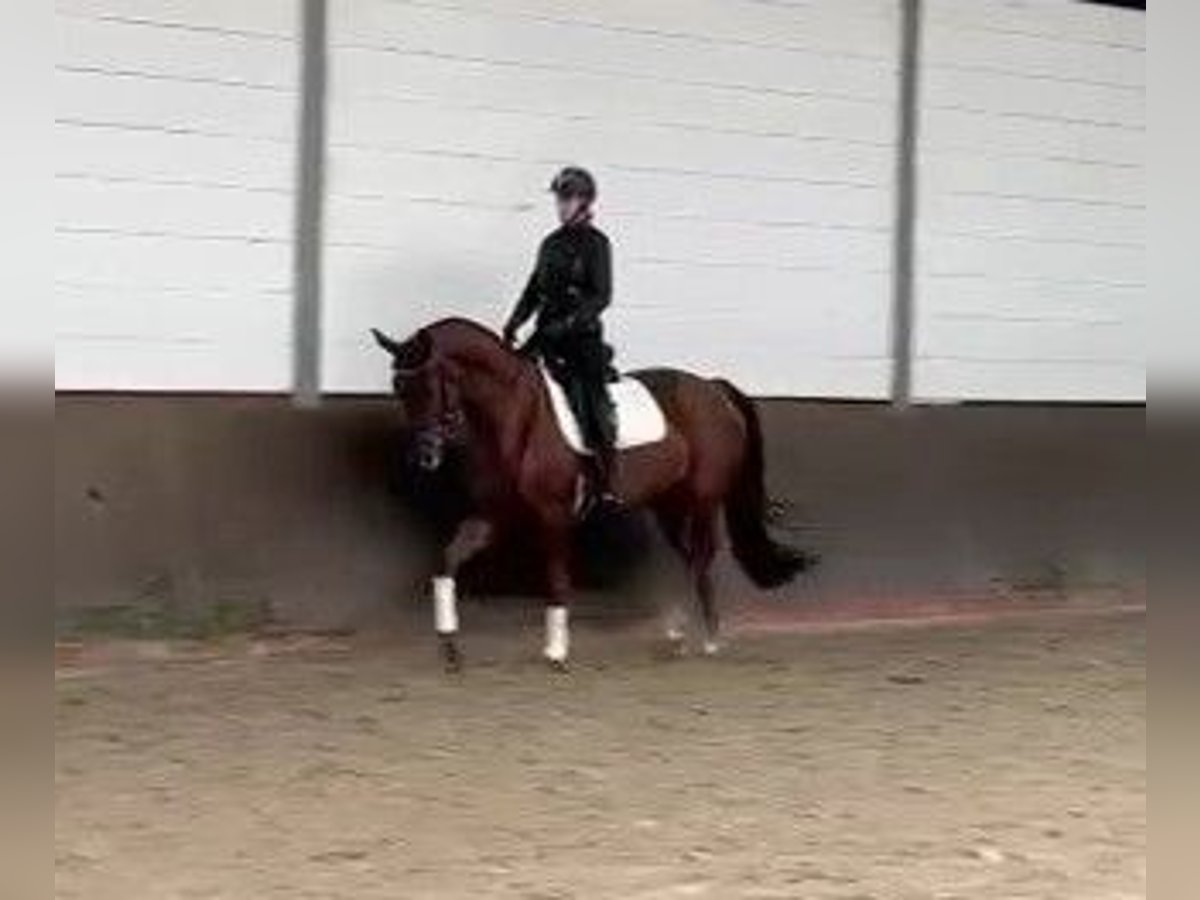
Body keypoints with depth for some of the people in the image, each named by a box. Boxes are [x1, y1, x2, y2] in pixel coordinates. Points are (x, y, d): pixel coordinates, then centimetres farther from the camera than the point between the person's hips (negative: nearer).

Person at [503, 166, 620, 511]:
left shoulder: (595, 243, -5)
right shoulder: (551, 243, 16)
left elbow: (601, 296, -13)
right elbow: (534, 290, 20)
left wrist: (568, 323, -23)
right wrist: (514, 323, 5)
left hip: (583, 337, -8)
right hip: (548, 336, 8)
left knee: (591, 404, -18)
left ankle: (605, 486, -15)